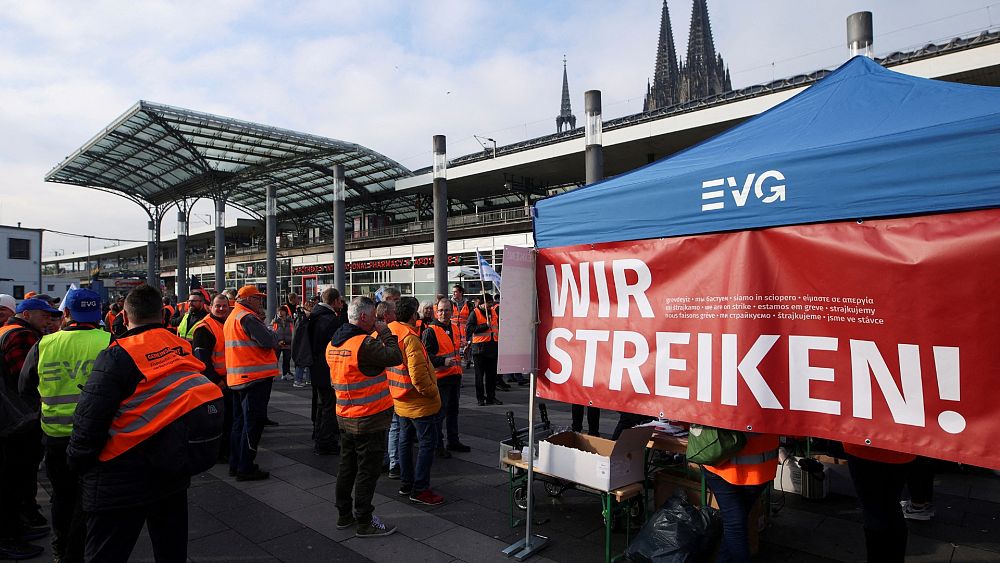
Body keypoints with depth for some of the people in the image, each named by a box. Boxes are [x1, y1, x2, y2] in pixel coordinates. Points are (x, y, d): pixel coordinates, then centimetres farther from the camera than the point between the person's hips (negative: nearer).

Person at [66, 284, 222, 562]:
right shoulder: (184, 347, 0)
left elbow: (90, 419, -16)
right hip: (174, 474, 6)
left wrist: (77, 461, 1)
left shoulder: (117, 356, -16)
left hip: (121, 481, -5)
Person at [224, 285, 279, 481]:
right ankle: (245, 468, 2)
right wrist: (272, 335, -1)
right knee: (253, 423, -3)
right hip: (255, 377, -10)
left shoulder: (231, 318, 16)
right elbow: (269, 342, -21)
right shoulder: (248, 318, -16)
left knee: (240, 421, 17)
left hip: (237, 379, 10)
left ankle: (235, 464, 25)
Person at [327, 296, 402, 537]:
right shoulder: (364, 343, -23)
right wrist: (385, 332, -10)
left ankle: (344, 514, 31)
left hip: (344, 416, 9)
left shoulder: (333, 344, 5)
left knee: (347, 466, 19)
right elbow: (395, 356, -22)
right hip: (369, 418, -8)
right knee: (367, 470, 3)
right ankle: (364, 522, 13)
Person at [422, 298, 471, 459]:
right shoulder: (430, 331, -12)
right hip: (440, 378, -8)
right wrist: (443, 361, -27)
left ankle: (453, 441, 30)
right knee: (440, 412, -1)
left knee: (453, 410, 17)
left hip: (455, 376, 8)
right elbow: (426, 355, -18)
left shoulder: (453, 328, 13)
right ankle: (438, 445, 10)